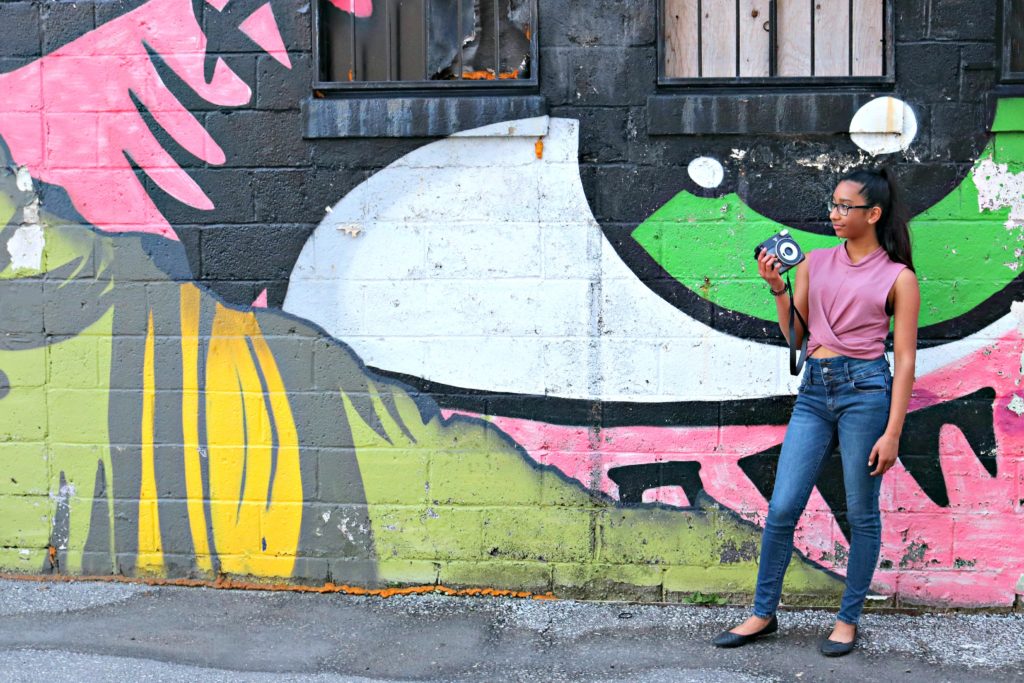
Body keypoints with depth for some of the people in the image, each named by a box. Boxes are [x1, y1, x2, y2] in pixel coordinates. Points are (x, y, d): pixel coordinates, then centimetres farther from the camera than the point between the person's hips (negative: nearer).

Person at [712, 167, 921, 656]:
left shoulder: (898, 277, 0)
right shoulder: (815, 263, 12)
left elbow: (904, 360, -3)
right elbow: (796, 334, 13)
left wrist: (892, 432, -8)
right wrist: (777, 287, -2)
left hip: (865, 389, -4)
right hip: (814, 390, 4)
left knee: (861, 514, 5)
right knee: (781, 509, 1)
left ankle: (848, 619, 20)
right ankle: (763, 614, 15)